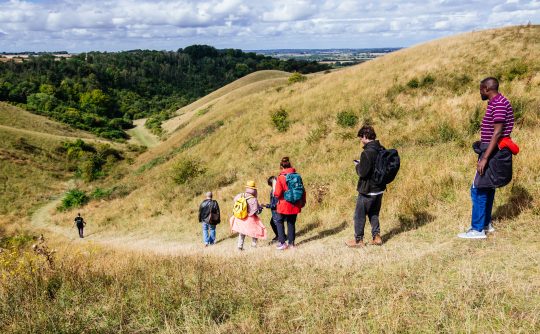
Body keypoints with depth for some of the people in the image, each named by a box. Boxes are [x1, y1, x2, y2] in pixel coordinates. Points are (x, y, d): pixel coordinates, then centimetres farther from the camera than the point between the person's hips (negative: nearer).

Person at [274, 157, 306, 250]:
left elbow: (278, 193, -15)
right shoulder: (297, 176, 1)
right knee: (291, 223, 15)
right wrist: (303, 201, 20)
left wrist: (274, 193, 8)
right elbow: (303, 190, 7)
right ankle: (291, 243, 18)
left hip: (284, 205, -4)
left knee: (279, 221, 13)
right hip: (295, 205, 4)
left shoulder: (281, 177, -13)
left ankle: (282, 242, 5)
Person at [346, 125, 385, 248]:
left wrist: (357, 166, -4)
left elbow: (363, 173, -25)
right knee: (374, 214, 21)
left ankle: (358, 240, 15)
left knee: (359, 215, 7)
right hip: (379, 188, 8)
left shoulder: (367, 153, -23)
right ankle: (376, 237, 21)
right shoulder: (382, 150, 3)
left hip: (367, 190, -8)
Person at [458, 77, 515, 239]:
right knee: (487, 188, 15)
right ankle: (486, 223, 24)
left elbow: (497, 133, -22)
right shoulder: (495, 103, 15)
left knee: (478, 189, -9)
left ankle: (477, 229, -5)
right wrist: (484, 155, 21)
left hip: (493, 153, -10)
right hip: (493, 152, 10)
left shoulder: (499, 104, -17)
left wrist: (484, 158, -24)